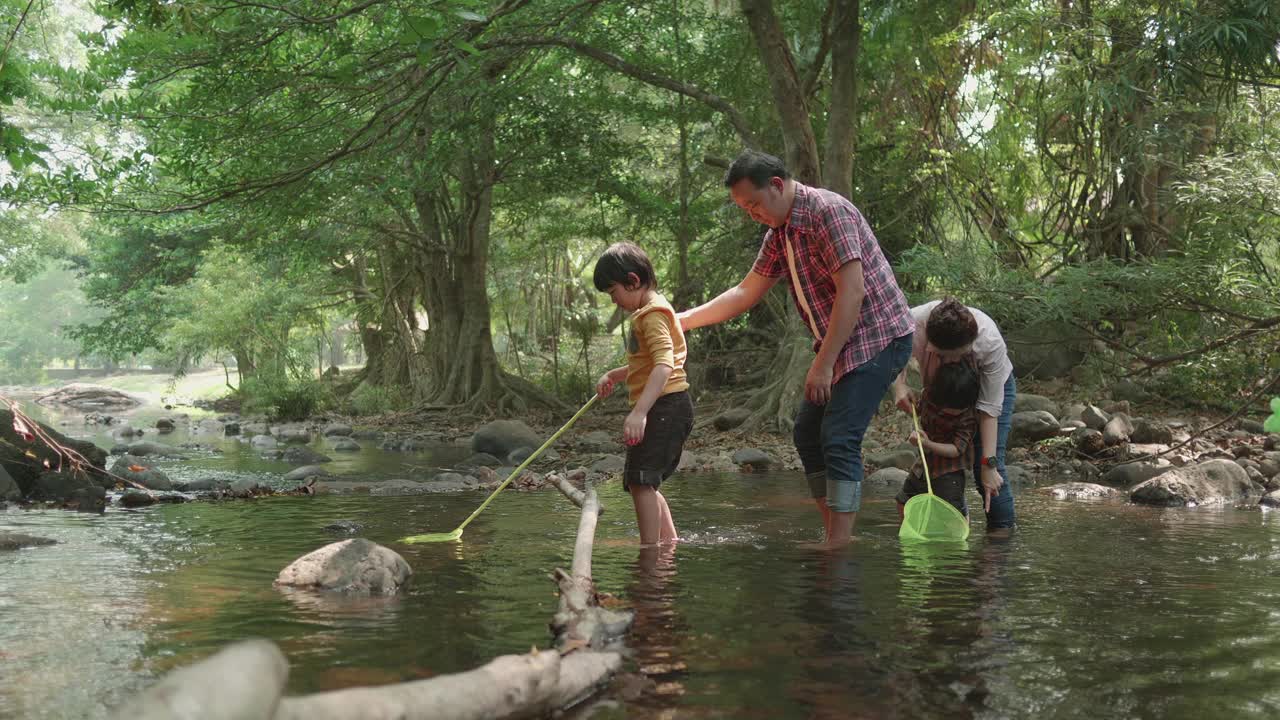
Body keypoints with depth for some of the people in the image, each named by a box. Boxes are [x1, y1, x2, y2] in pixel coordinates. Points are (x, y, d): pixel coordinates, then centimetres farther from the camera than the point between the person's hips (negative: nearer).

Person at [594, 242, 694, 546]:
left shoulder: (652, 314, -13)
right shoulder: (649, 311, 22)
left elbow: (664, 366, -27)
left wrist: (639, 412, -36)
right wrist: (613, 376, 25)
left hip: (665, 405, -11)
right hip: (668, 409, 11)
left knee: (640, 479, -15)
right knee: (644, 482, 17)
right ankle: (670, 541, 20)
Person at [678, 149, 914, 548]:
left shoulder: (828, 211, -19)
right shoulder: (780, 233, 10)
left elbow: (852, 291, -24)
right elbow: (746, 292, 17)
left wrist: (823, 364, -23)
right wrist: (682, 320, 12)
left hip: (877, 338, -10)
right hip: (840, 344, 10)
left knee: (839, 439, -17)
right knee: (808, 433, 10)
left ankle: (839, 544, -16)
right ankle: (835, 536, 15)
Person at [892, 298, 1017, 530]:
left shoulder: (991, 342, -40)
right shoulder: (913, 322, -38)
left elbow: (989, 408, -32)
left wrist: (989, 464, -31)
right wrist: (899, 385, -34)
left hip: (993, 385, -3)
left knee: (985, 462, -16)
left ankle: (1004, 528, -4)